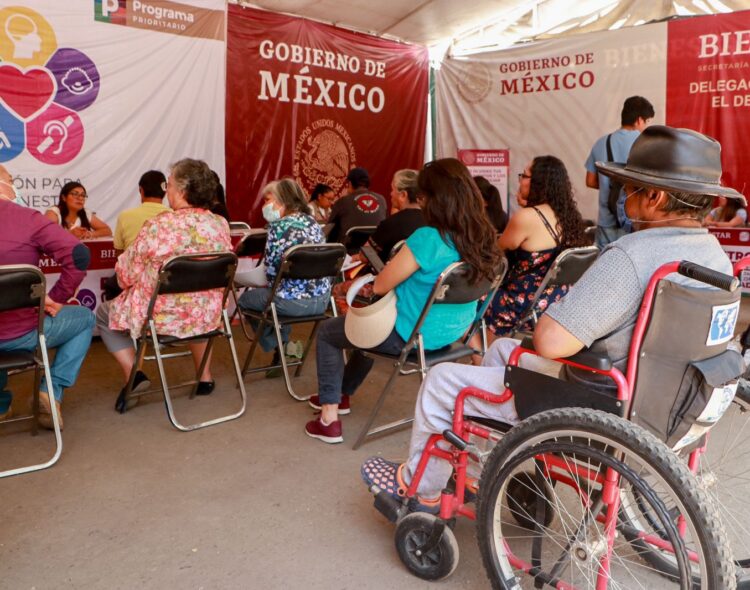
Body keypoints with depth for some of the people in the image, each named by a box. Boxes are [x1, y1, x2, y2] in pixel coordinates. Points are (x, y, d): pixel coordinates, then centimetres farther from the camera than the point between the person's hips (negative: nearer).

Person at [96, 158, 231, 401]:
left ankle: (133, 374, 10)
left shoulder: (158, 226, -20)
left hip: (161, 317, -4)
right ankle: (204, 376, 33)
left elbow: (127, 274, -10)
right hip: (207, 317, 4)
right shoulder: (221, 225, -6)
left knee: (104, 313, 23)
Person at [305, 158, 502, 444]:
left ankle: (329, 417, 17)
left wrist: (395, 268, 1)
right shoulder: (482, 236, -7)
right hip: (454, 330, 8)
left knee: (327, 332, 14)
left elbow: (380, 286, -19)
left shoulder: (427, 238, -31)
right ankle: (341, 393, 49)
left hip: (413, 334, -8)